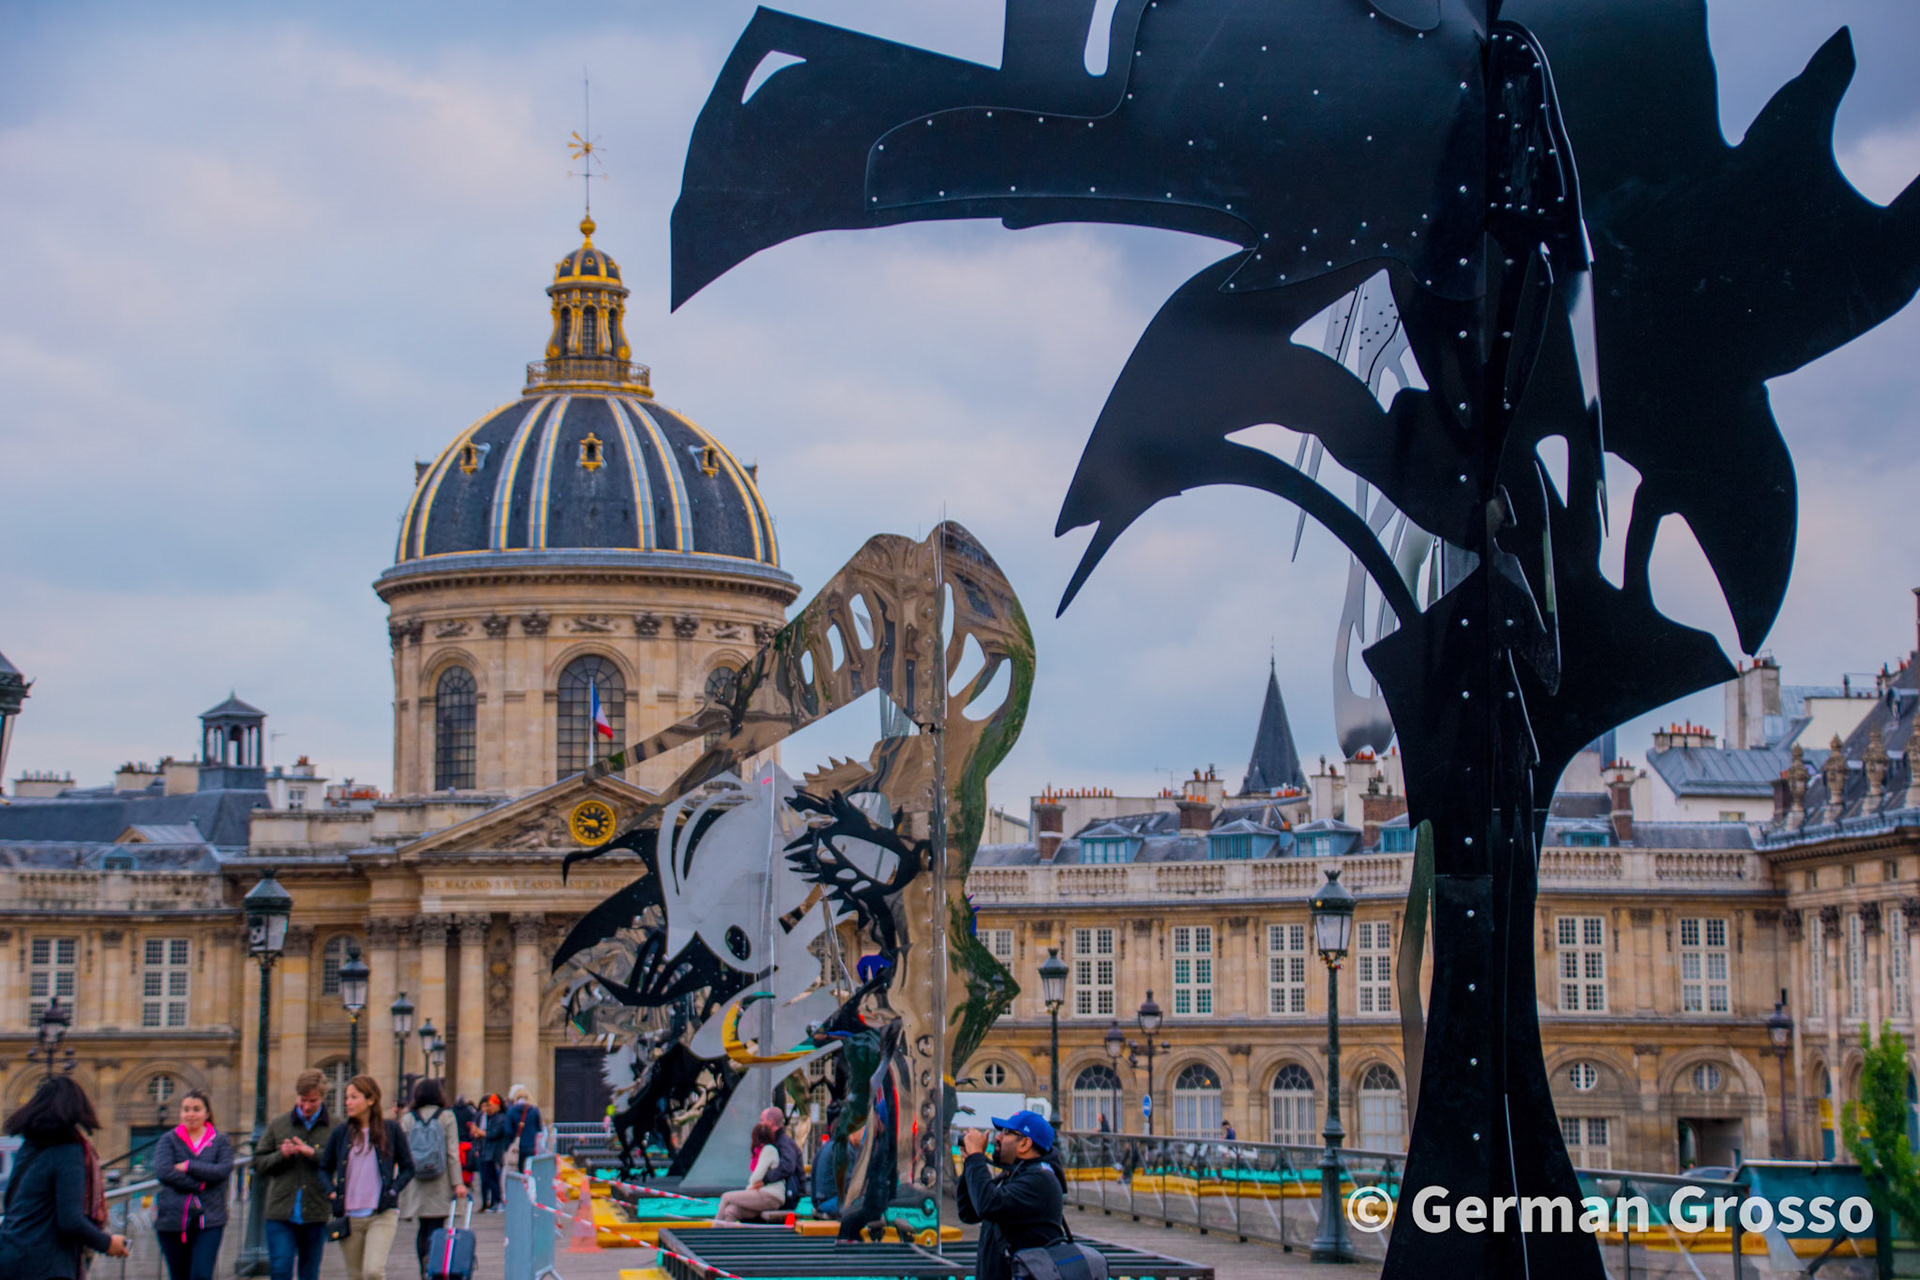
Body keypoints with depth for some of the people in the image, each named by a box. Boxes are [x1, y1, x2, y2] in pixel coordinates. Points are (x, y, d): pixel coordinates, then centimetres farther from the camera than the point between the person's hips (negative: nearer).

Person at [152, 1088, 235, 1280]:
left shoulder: (220, 1141, 9)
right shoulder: (168, 1140, 7)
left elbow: (224, 1170, -10)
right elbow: (162, 1172, -11)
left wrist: (189, 1167, -12)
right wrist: (201, 1184, -13)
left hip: (209, 1219, -1)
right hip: (173, 1219, 1)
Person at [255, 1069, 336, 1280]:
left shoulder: (334, 1128, 3)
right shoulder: (277, 1125, 10)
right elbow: (259, 1164, 10)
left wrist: (313, 1154, -18)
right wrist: (281, 1155, -9)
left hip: (316, 1215, -1)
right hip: (280, 1213, 1)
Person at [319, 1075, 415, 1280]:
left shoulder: (391, 1129, 0)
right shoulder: (341, 1132, 4)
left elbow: (408, 1168, 8)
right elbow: (324, 1168, 15)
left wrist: (392, 1191, -7)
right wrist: (332, 1191, -3)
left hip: (382, 1215, -3)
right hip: (349, 1216, 3)